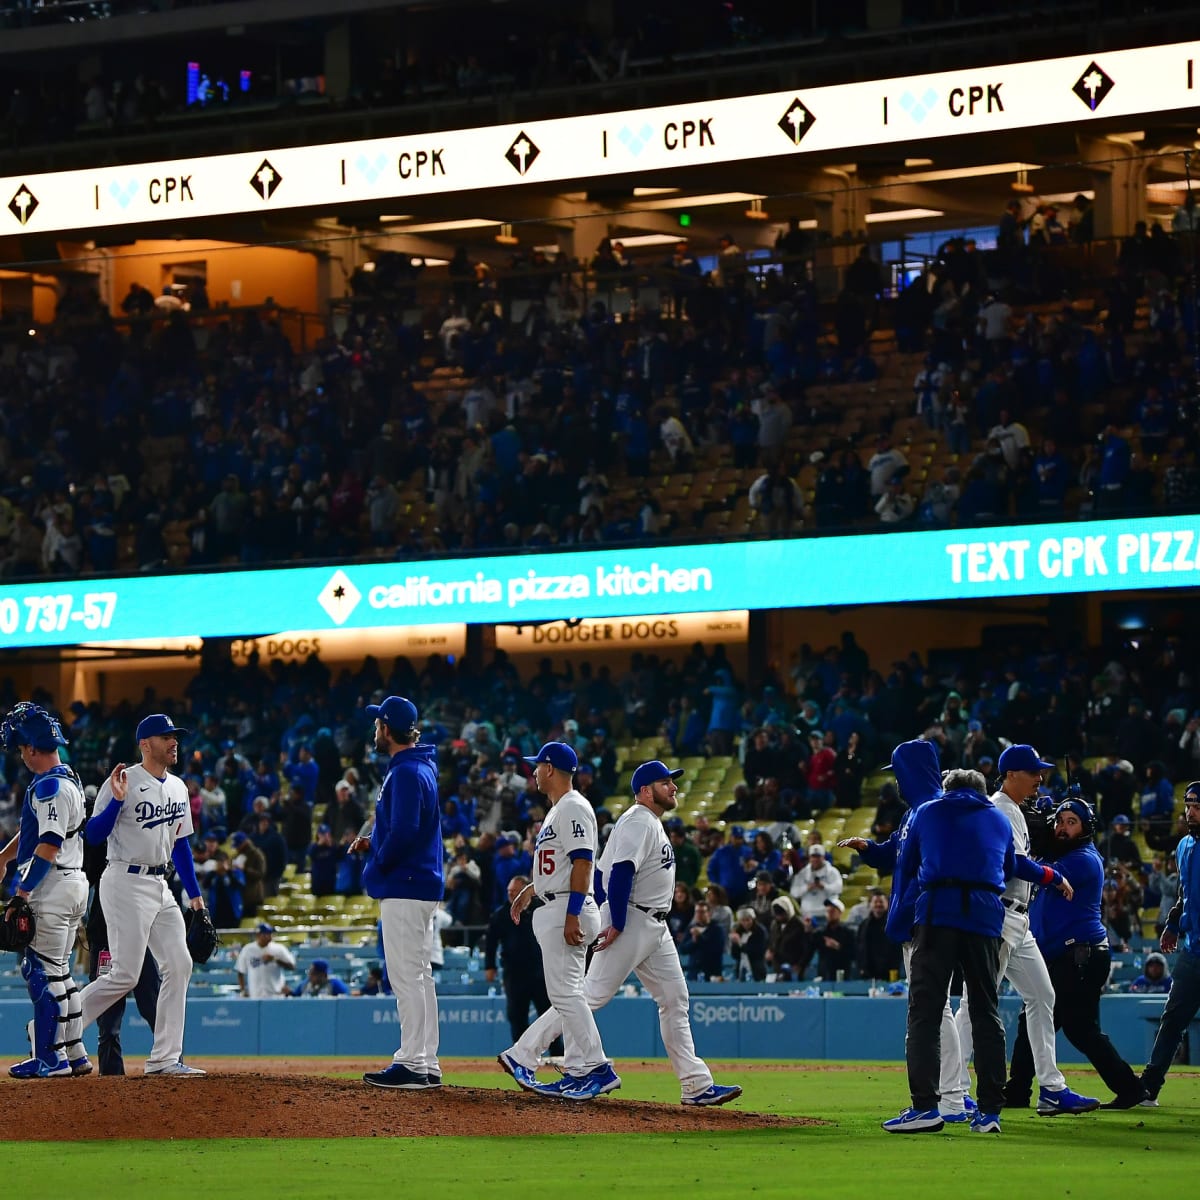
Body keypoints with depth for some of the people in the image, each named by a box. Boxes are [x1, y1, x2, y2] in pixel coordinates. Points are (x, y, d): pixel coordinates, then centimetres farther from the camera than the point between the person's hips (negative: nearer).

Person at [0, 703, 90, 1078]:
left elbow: (49, 846, -23)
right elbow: (31, 829, 27)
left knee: (42, 972, -6)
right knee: (58, 972, 15)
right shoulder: (68, 779, 15)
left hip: (51, 890, -10)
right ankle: (73, 1054, 17)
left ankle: (50, 1057, -4)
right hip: (74, 885, 10)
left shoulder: (50, 786, -17)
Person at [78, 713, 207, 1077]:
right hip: (126, 882, -8)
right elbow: (93, 834, -14)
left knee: (179, 965, 0)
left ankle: (165, 1059, 4)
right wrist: (116, 801, -28)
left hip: (160, 884, 8)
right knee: (125, 975, -11)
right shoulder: (125, 782, -10)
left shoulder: (178, 787, 14)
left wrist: (194, 894, 18)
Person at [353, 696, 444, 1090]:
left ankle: (411, 1064, -10)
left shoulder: (405, 773, -16)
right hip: (422, 885, 11)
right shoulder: (421, 767, 16)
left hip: (404, 885, -11)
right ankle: (427, 1065, 14)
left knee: (406, 976, -9)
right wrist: (373, 844, 13)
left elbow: (404, 832, -24)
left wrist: (378, 864, -10)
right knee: (418, 976, 12)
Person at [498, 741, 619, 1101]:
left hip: (567, 910, -11)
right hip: (552, 910, 11)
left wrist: (572, 915, -26)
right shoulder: (557, 811, 21)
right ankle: (578, 1072, 9)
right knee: (565, 994, 9)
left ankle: (597, 1068, -14)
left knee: (565, 991, -13)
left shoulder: (574, 808, -12)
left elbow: (582, 863, -20)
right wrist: (530, 890, 24)